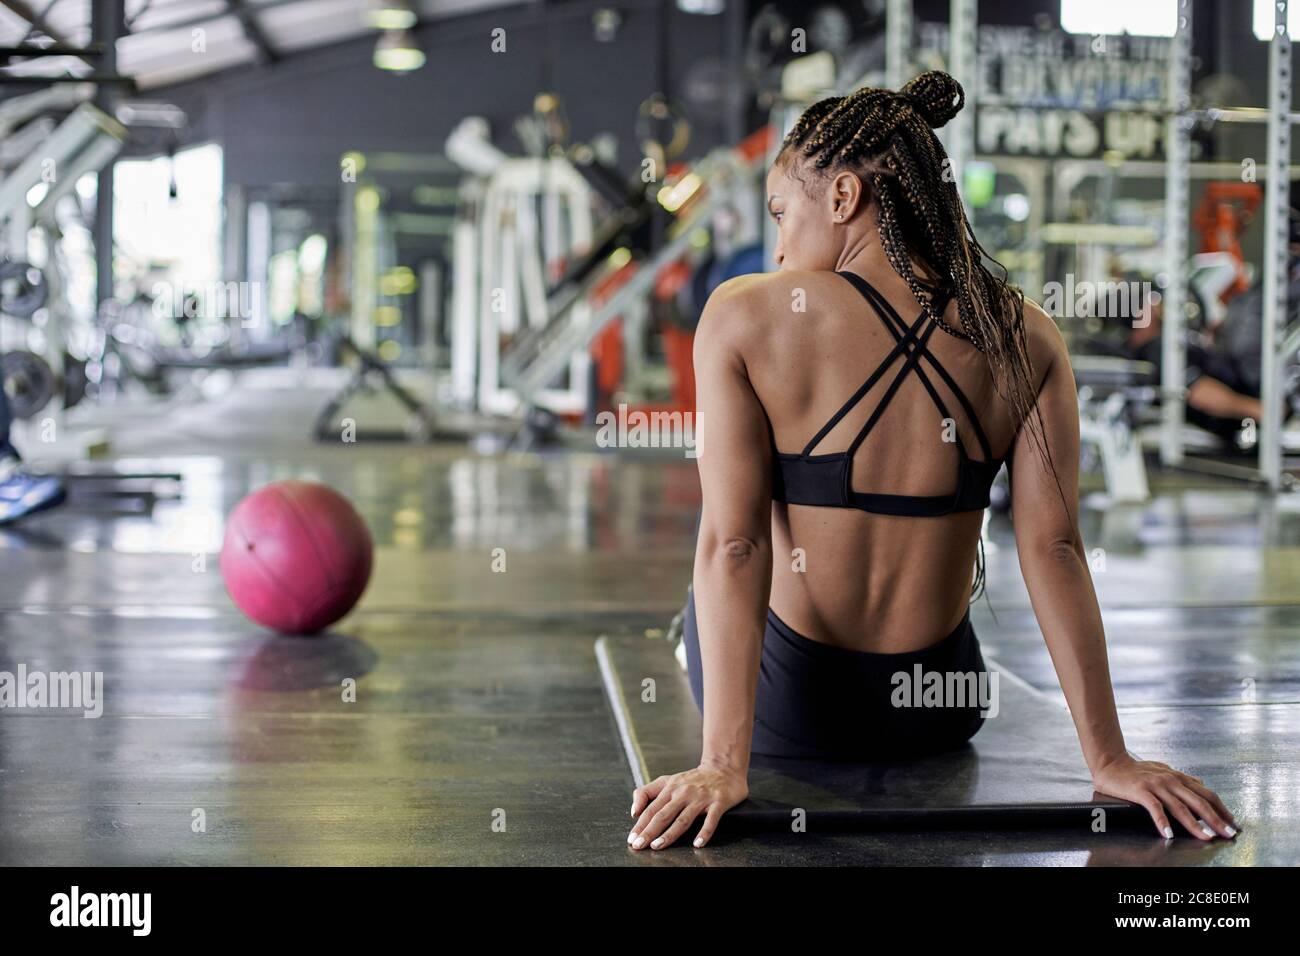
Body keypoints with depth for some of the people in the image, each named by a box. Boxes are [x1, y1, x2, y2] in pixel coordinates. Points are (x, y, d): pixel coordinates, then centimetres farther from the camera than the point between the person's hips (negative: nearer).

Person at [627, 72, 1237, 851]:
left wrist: (723, 763, -22)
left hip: (788, 711, -2)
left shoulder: (745, 315, -16)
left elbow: (731, 544, -20)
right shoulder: (1024, 338, -8)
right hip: (937, 716, 2)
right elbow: (1053, 548, -12)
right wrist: (1108, 759, -8)